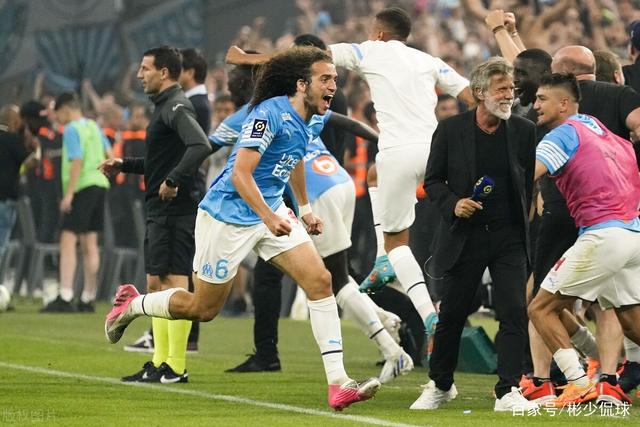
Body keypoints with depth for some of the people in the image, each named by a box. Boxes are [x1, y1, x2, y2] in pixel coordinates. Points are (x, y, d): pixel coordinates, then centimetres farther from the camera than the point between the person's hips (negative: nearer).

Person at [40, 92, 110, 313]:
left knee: (68, 240, -10)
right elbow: (109, 155, 16)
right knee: (90, 243, 12)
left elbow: (77, 162, -19)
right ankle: (88, 299, 14)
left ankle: (65, 297, -18)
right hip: (99, 185, 9)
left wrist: (68, 194, -20)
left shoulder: (72, 130, -10)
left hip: (82, 187, -9)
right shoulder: (94, 127, 14)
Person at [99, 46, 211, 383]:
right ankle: (160, 362, 17)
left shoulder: (176, 108, -13)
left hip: (175, 210, -11)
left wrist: (173, 180, -28)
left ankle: (176, 366, -8)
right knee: (156, 283, 13)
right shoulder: (164, 107, 18)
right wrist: (124, 165, 23)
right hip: (159, 211, 11)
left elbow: (200, 146, -30)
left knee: (174, 283, -9)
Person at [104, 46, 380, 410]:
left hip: (271, 212, 8)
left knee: (320, 280, -10)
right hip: (228, 216, -8)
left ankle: (338, 384, -13)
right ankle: (132, 305, 34)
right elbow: (240, 174, -27)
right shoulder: (270, 113, -23)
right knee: (204, 309, 5)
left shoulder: (306, 120, 5)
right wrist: (269, 218, -36)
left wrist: (305, 208, 31)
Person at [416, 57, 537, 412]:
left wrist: (524, 222, 3)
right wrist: (452, 204, -14)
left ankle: (508, 392, -7)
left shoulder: (523, 131, 2)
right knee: (451, 316, 8)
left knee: (514, 313, -10)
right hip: (465, 236, -1)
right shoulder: (450, 130, -2)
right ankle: (440, 385, 27)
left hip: (510, 236, 1)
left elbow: (531, 183, 9)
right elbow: (432, 180, 3)